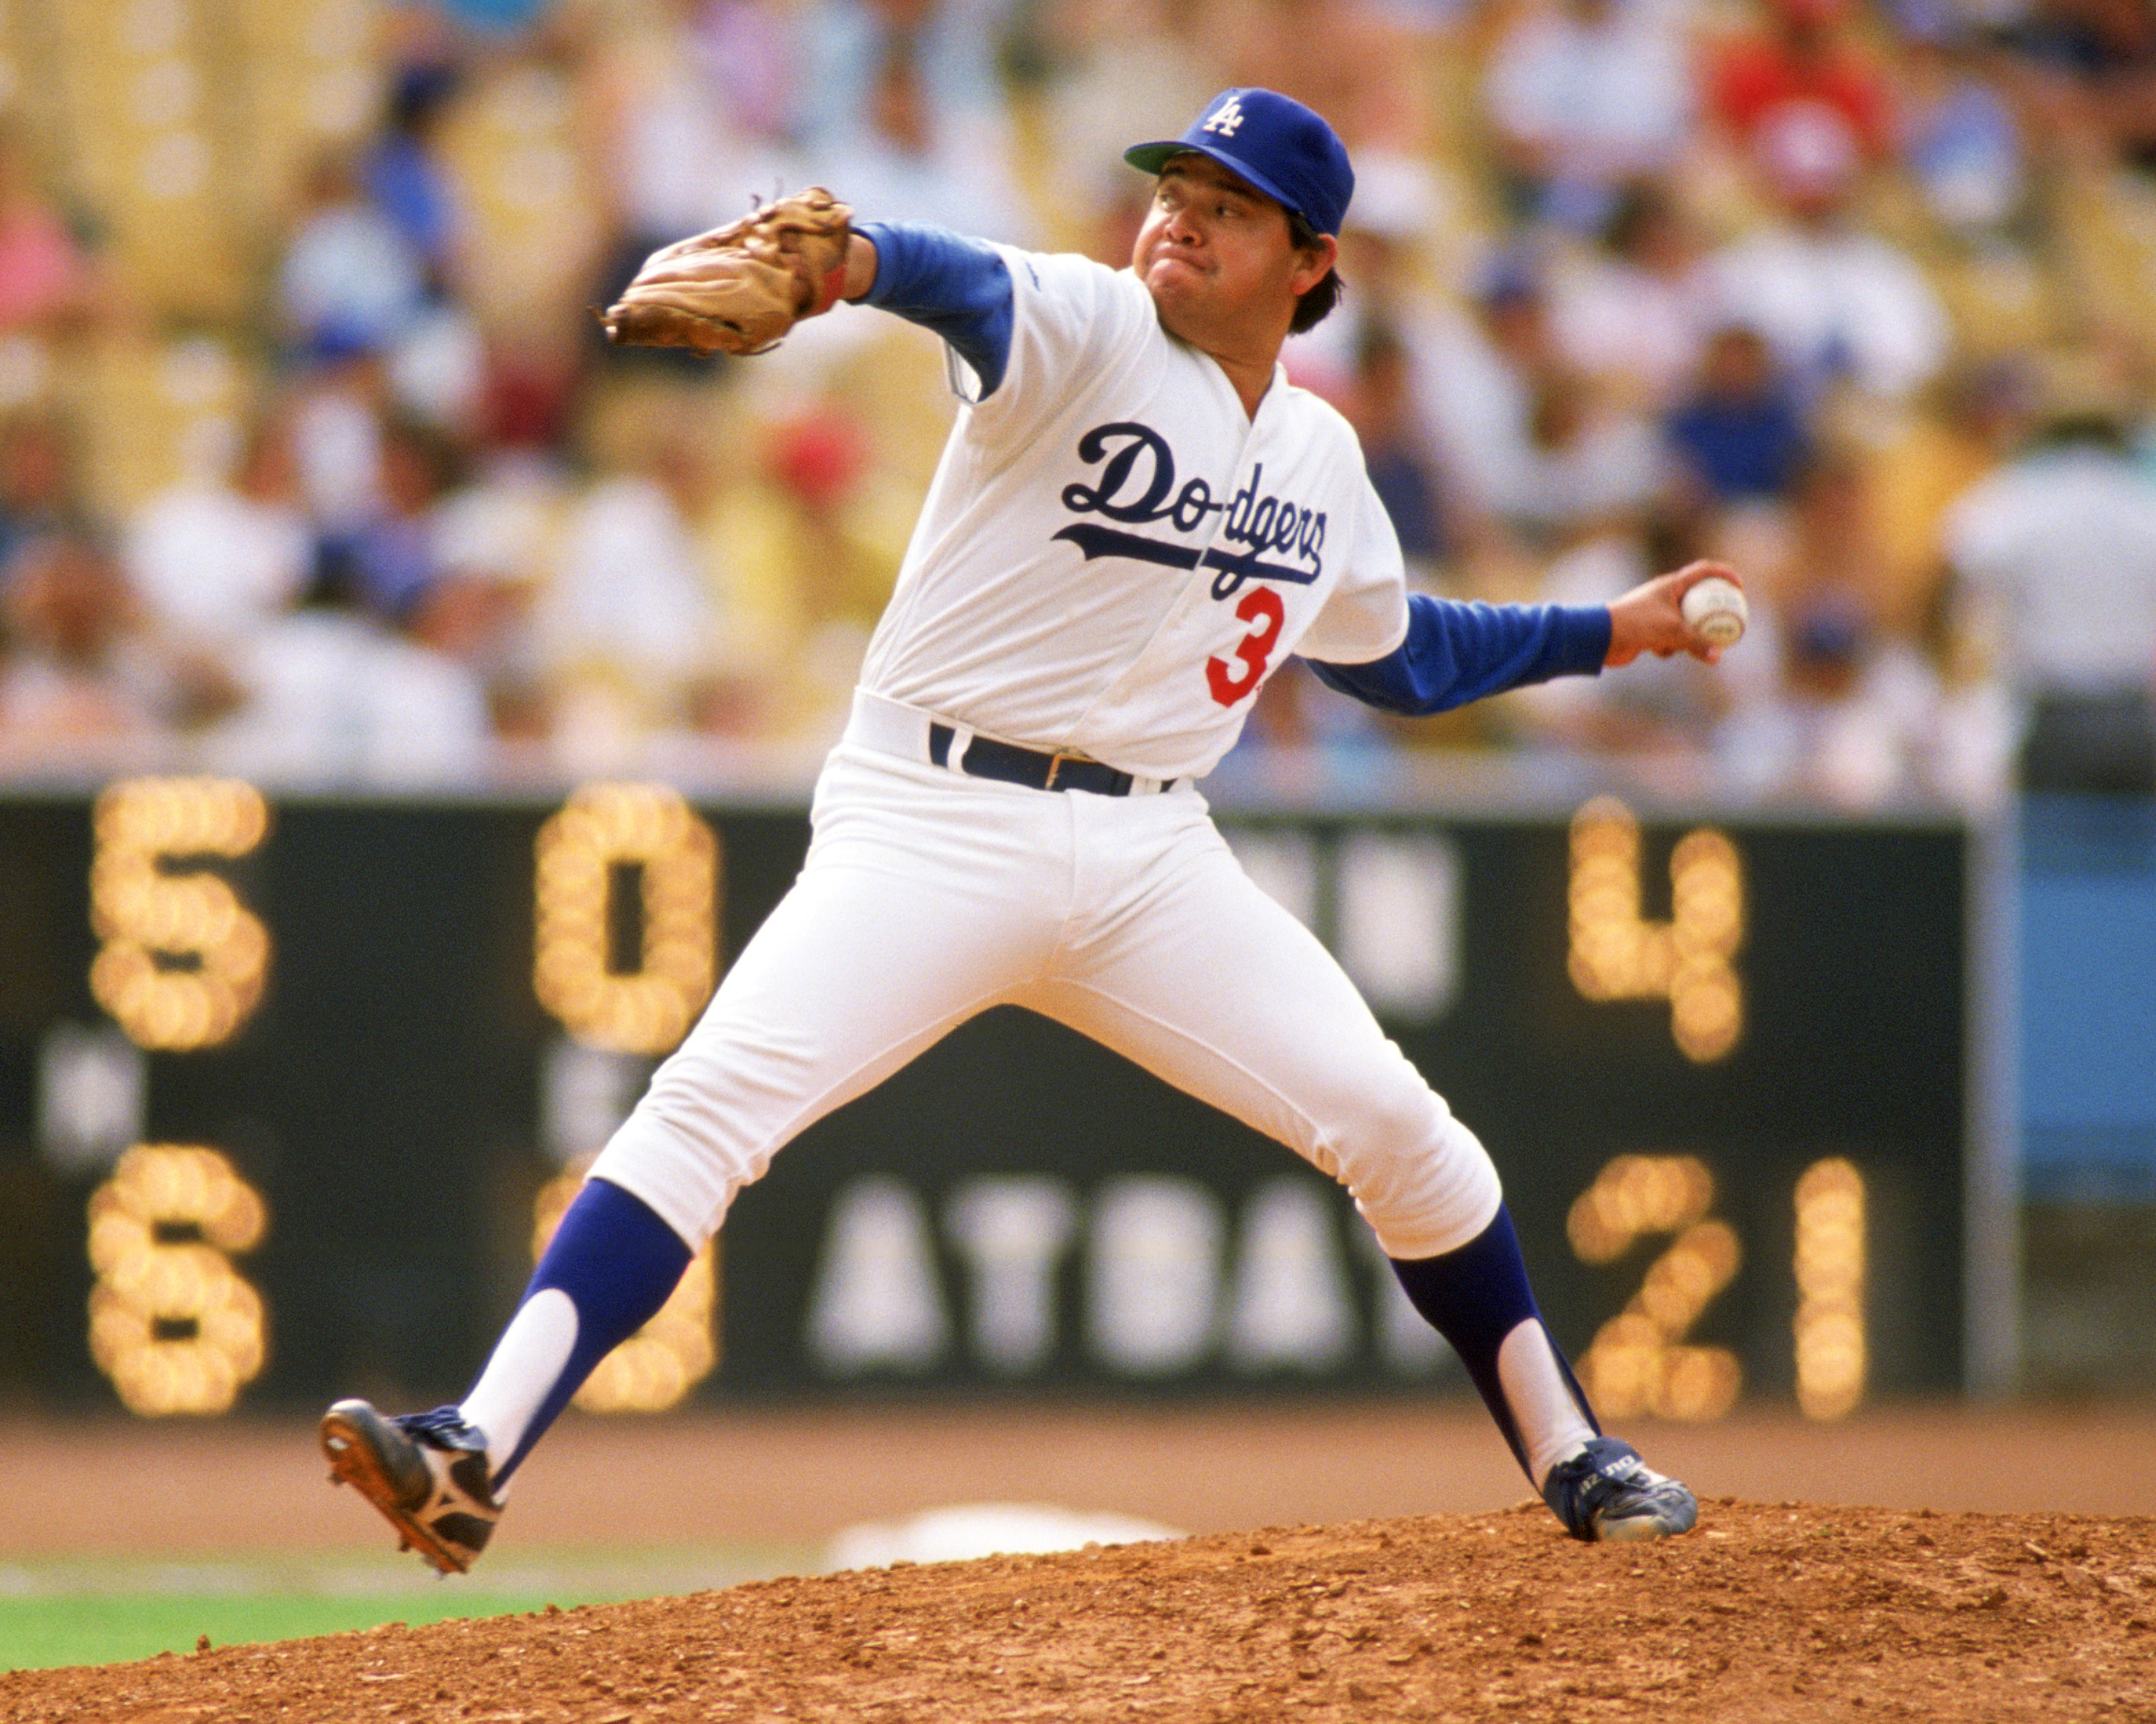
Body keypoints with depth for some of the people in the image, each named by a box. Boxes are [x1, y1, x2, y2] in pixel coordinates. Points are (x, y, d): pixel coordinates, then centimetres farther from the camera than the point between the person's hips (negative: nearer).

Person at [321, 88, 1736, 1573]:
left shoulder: (1320, 458, 13)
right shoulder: (1089, 330, -5)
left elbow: (1397, 654, 32)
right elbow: (971, 288, -30)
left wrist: (1606, 633, 29)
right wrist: (842, 258, -52)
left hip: (1148, 862, 5)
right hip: (932, 826, -5)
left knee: (1393, 1126, 0)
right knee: (713, 1103, -22)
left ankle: (1571, 1458, 20)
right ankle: (476, 1459, -30)